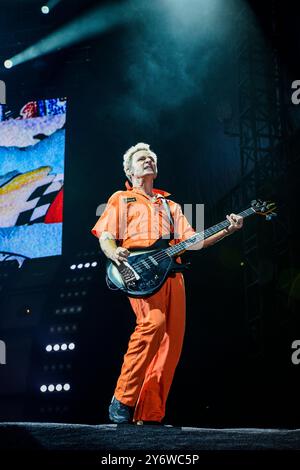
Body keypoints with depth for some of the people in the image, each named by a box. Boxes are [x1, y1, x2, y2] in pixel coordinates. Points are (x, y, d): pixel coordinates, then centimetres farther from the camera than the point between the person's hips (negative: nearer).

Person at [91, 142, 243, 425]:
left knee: (172, 340, -7)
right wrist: (114, 253, -17)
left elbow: (191, 241, 21)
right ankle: (123, 401, -25)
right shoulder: (121, 199, 21)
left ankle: (150, 414, -3)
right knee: (153, 321, -31)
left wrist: (227, 230, 8)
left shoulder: (170, 206, 33)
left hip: (172, 272, 6)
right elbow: (105, 237, 8)